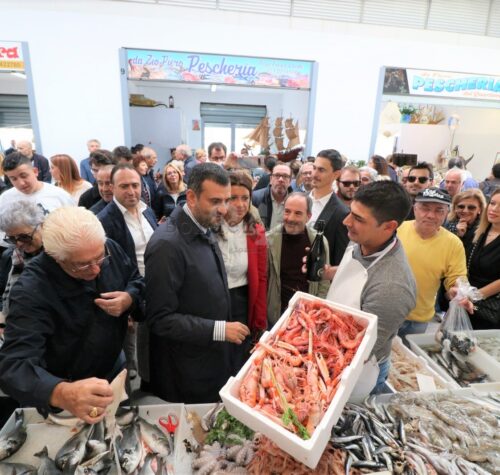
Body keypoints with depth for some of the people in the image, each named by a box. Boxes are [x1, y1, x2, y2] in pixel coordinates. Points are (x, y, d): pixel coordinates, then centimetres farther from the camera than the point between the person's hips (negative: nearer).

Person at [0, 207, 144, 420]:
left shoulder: (110, 249, -19)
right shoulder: (30, 291, -33)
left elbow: (137, 281, -2)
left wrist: (129, 299, -26)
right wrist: (61, 394, -61)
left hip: (115, 367, 5)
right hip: (68, 385, -4)